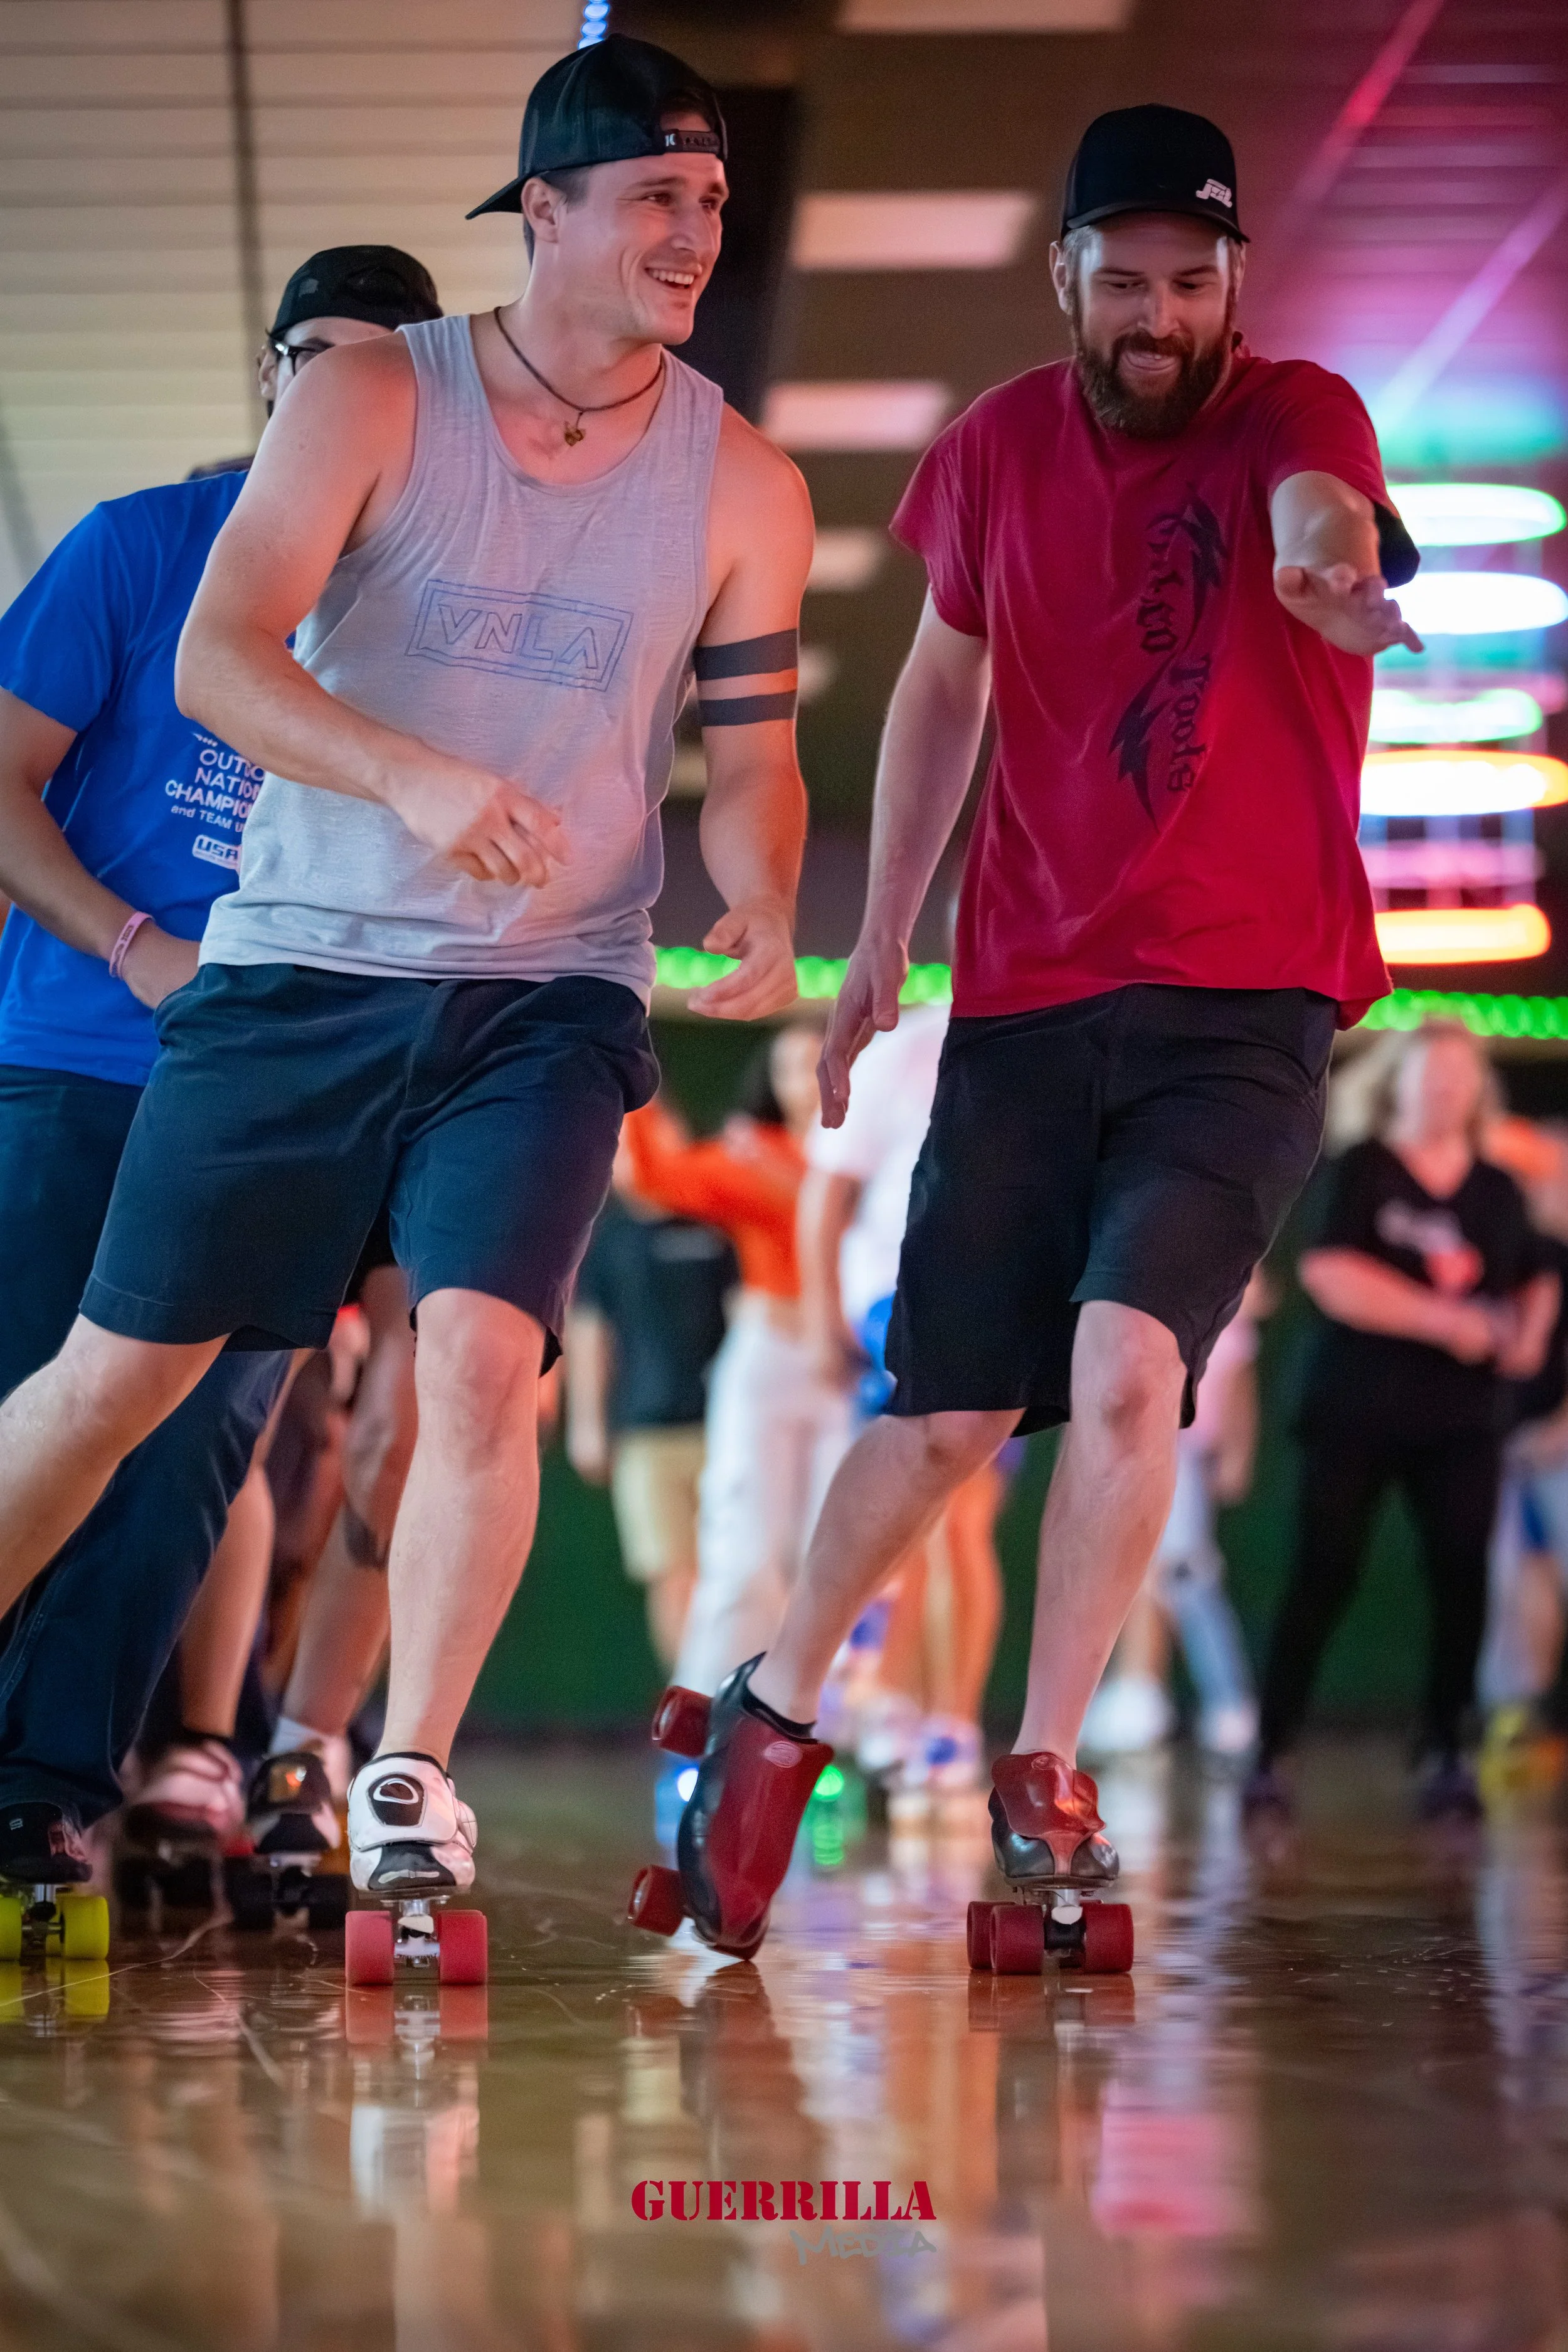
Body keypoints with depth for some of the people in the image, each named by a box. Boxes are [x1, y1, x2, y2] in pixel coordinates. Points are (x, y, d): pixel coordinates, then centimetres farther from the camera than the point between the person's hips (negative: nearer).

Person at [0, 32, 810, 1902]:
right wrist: (412, 778, -34)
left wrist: (764, 917, -16)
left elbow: (749, 755, 6)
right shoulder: (375, 398, -7)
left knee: (483, 1352, -20)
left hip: (548, 997, 1)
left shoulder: (741, 486, 0)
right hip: (299, 968, -1)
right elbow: (219, 656, -17)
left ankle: (407, 1781, -8)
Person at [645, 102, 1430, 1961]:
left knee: (1127, 1358, -22)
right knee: (945, 1418, 4)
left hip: (1242, 1007, -3)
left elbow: (1317, 506, -33)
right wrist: (881, 938, 19)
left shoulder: (1296, 413, -7)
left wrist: (1324, 555, -57)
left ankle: (1043, 1770, -8)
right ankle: (775, 1710, 27)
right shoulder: (997, 450, 5)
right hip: (1026, 1000, 3)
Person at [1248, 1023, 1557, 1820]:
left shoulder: (1497, 1190, 12)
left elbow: (1537, 1281, 23)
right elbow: (1330, 1274, -15)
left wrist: (1531, 1332, -1)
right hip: (1355, 1414, -4)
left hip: (1461, 1422, 4)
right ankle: (1270, 1756, -2)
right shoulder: (1363, 1170, -2)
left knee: (1462, 1581, -5)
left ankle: (1444, 1755, 4)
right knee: (1323, 1579, -6)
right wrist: (1445, 1320, -20)